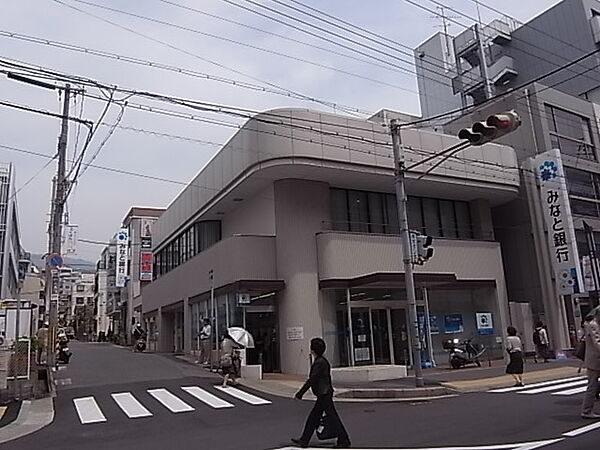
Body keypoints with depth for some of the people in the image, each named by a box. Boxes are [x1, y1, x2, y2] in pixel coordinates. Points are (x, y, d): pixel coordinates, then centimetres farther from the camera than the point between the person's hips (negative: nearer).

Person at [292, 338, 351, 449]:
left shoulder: (319, 362, -19)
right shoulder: (323, 361, 12)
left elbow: (311, 380, -21)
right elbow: (328, 378, 18)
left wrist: (300, 394, -17)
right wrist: (330, 392, 23)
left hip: (324, 395, -10)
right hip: (323, 395, 10)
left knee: (333, 418, -1)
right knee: (313, 417, 14)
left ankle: (344, 442, 8)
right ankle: (304, 441, 22)